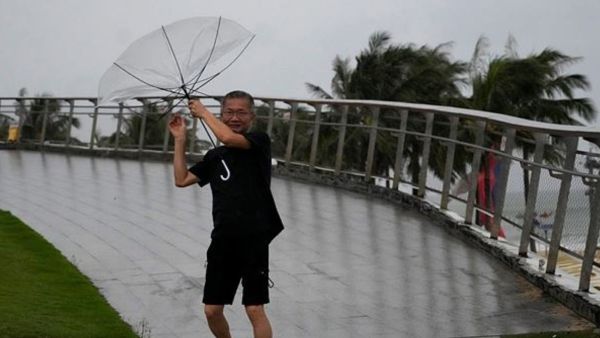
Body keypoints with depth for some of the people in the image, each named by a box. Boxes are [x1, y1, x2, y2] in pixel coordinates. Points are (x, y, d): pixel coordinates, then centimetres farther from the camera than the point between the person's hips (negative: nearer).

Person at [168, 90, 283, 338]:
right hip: (222, 240, 6)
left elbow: (227, 138, -19)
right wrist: (179, 139, 10)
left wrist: (203, 112, -4)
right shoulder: (214, 156, 15)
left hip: (253, 238, -6)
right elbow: (181, 180, 13)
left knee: (255, 309, -9)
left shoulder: (260, 142, -1)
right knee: (212, 310, 8)